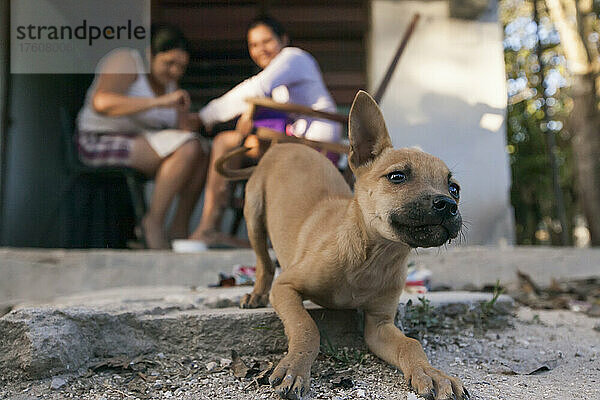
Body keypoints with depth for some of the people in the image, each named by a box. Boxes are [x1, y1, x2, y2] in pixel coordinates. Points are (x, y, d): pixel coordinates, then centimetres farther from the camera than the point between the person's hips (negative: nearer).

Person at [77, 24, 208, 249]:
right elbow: (101, 103, -27)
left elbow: (182, 125, 10)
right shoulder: (126, 61, -10)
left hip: (139, 143, 8)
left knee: (203, 151, -9)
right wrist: (160, 102, -33)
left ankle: (180, 227, -12)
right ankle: (154, 222, -18)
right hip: (102, 144, -8)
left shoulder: (167, 80, 14)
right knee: (188, 148, -25)